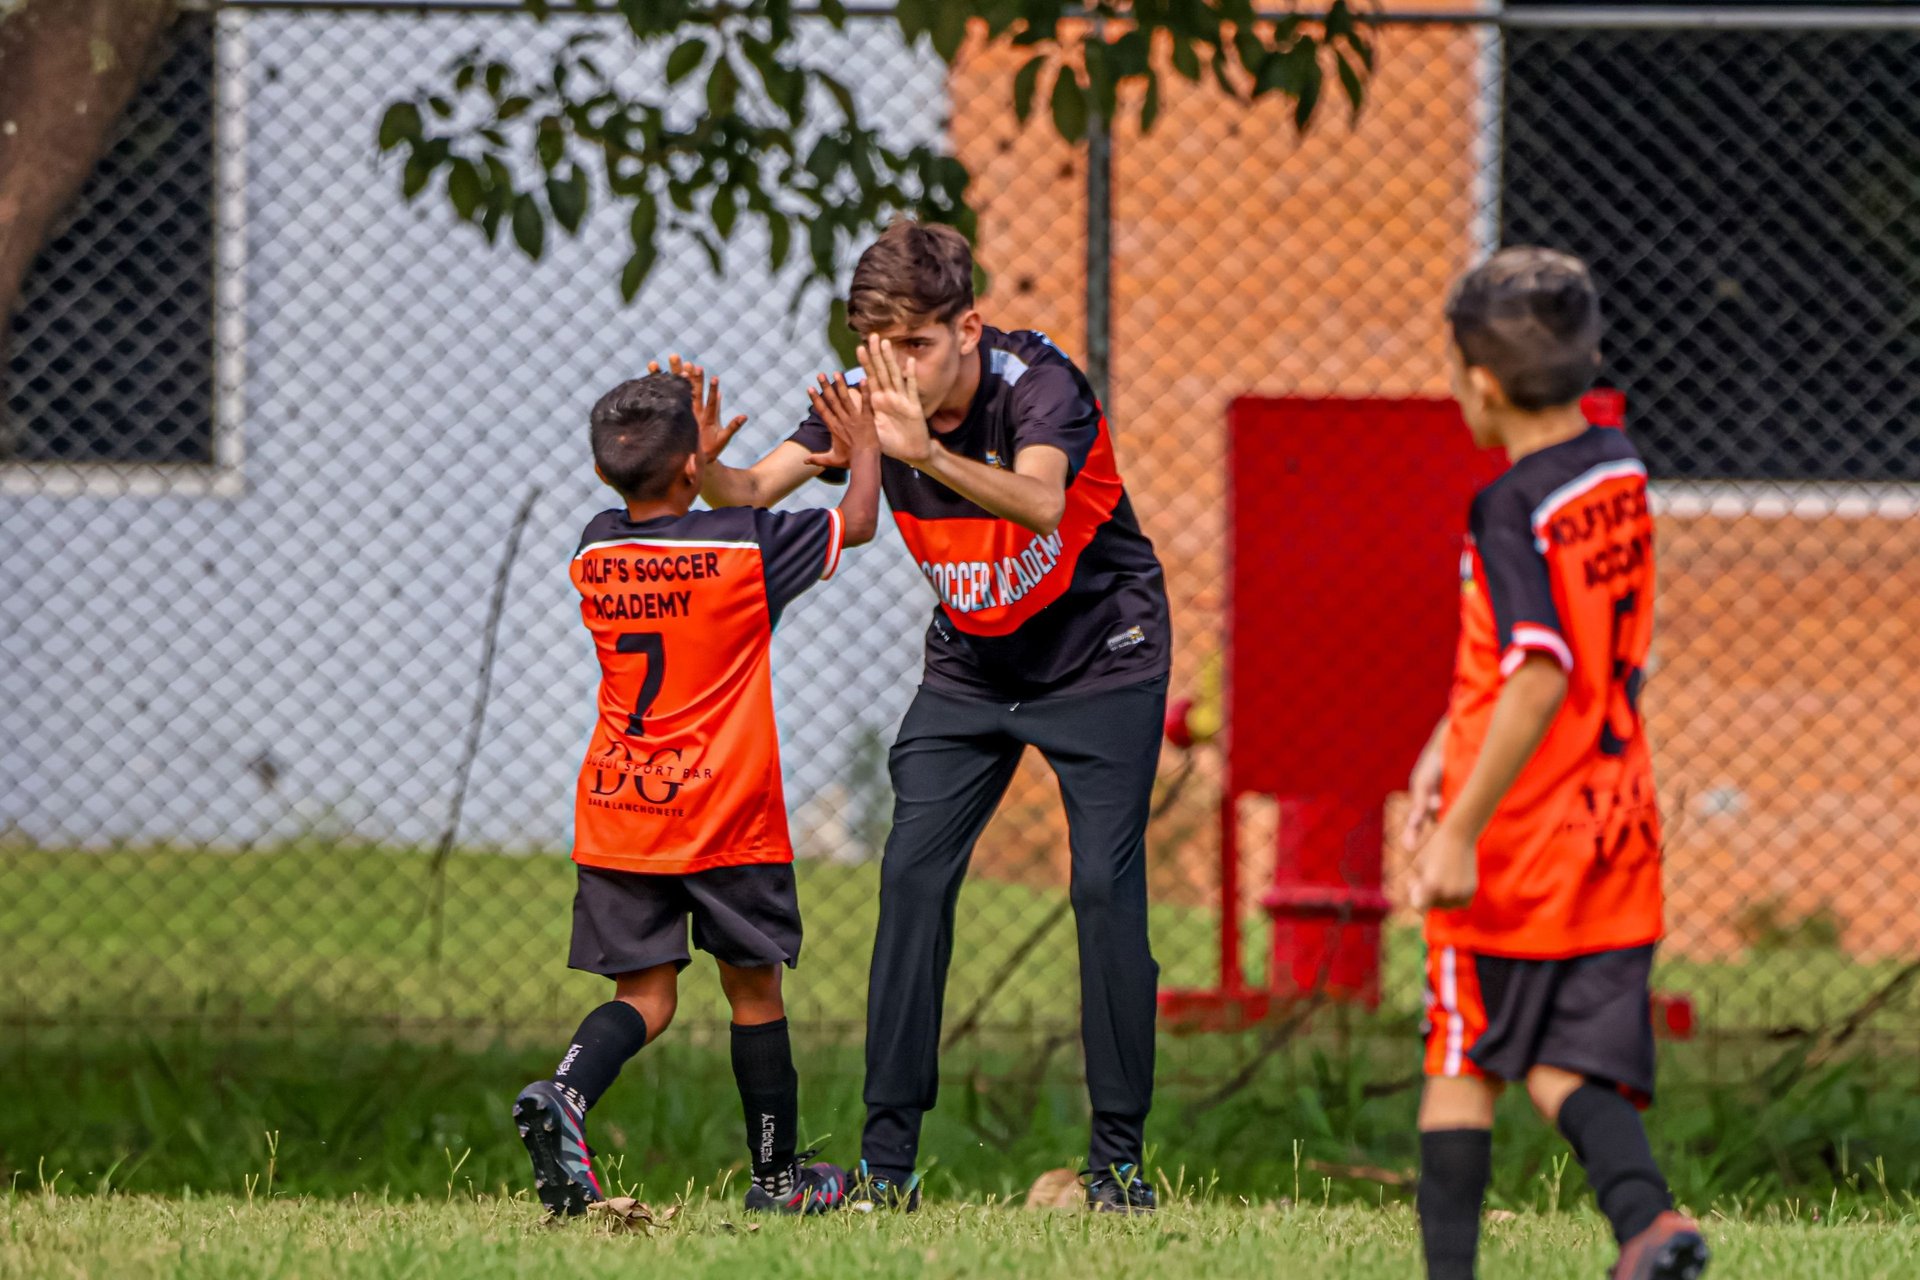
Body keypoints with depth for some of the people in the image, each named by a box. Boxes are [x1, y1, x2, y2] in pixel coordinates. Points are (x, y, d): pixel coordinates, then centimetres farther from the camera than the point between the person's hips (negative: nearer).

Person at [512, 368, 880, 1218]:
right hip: (725, 815, -3)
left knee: (644, 995, 5)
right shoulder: (745, 547, -10)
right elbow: (856, 525, 6)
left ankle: (563, 1093, -23)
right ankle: (776, 1176, 21)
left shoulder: (595, 551, 2)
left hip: (615, 818, 3)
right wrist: (863, 449, 23)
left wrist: (691, 456, 34)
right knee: (754, 989, 11)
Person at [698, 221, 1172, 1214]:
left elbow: (1039, 501, -48)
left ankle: (1118, 1160, -4)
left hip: (1101, 655, -4)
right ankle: (887, 1162, -6)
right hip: (969, 665, 4)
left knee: (1105, 887, -13)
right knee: (912, 875, -8)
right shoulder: (869, 394, -13)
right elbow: (754, 490, -19)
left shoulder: (1039, 383, -28)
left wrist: (928, 454, -65)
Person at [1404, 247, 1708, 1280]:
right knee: (1567, 1066, 7)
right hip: (1616, 827, 6)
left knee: (1462, 1066, 7)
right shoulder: (1620, 473, 7)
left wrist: (1460, 830, -25)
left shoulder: (1513, 509, -17)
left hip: (1516, 844, -6)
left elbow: (1541, 678, -26)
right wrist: (1447, 747, 20)